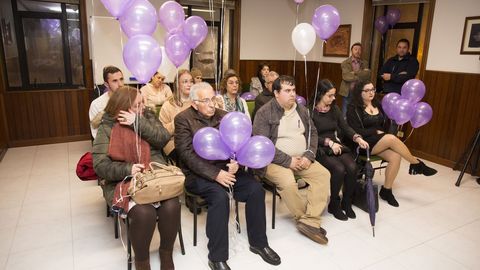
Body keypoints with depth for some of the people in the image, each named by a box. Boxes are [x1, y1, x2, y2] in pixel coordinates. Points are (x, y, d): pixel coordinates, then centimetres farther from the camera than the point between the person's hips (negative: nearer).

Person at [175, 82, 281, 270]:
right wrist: (215, 174, -23)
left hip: (225, 168, 5)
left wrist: (236, 162, -16)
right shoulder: (183, 119, -5)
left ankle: (258, 243, 5)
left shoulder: (223, 116, 10)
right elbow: (188, 154, -14)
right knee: (220, 196, -32)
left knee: (256, 189, -15)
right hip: (198, 174, -5)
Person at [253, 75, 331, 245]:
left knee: (323, 174, -14)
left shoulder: (301, 110, 11)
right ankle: (307, 218, -5)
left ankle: (309, 221, -17)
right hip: (275, 161, -6)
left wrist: (309, 156, -5)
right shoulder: (264, 113, -9)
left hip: (301, 159, 6)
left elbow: (313, 133, 13)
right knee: (288, 182, -31)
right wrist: (288, 161, -18)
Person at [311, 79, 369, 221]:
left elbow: (345, 127, 6)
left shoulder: (334, 108, 11)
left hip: (337, 145, 5)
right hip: (320, 149, -5)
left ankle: (347, 202, 2)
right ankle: (334, 205, -5)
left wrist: (357, 138, -11)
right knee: (339, 169, -28)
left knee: (352, 167, -21)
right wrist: (329, 142, -21)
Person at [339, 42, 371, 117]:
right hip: (347, 93, -2)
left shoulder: (365, 63, 9)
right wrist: (361, 75, -8)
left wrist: (355, 73, -14)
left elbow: (368, 75, -8)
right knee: (345, 115, 6)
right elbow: (346, 76, -14)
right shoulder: (345, 63, 1)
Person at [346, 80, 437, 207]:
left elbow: (385, 124, 14)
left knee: (396, 157, -24)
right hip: (365, 143, -6)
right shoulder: (354, 109, -3)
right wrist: (376, 132, -12)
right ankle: (417, 164, -12)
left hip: (382, 142, 6)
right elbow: (356, 132, -11)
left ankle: (386, 190, -9)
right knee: (392, 138, -30)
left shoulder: (378, 105, 16)